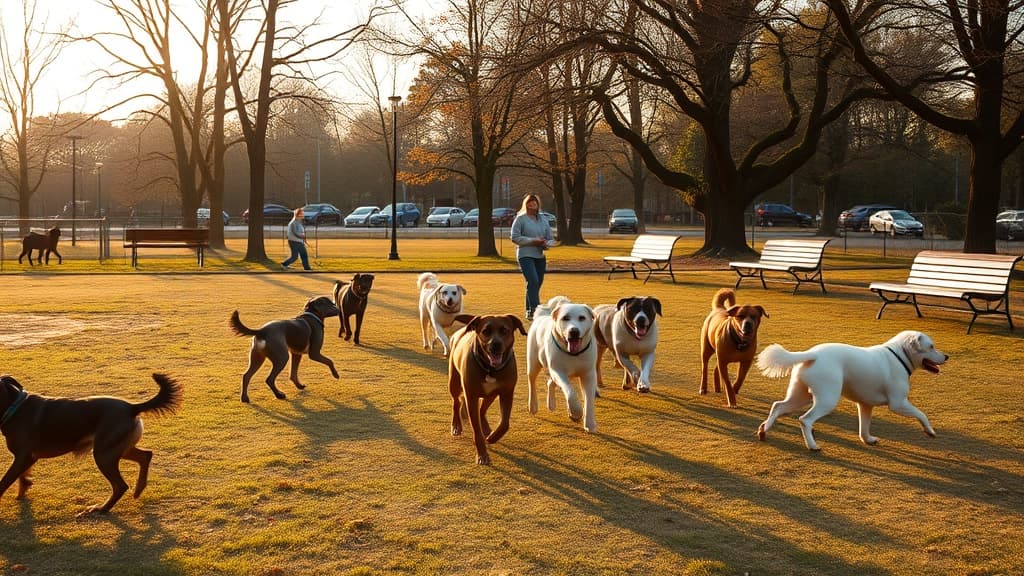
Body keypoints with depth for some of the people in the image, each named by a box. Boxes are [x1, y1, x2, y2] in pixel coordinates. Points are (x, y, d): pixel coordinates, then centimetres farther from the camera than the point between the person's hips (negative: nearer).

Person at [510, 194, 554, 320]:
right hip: (525, 255, -6)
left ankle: (529, 311, 19)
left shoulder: (543, 220, 16)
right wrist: (532, 241, -15)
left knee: (537, 283, 7)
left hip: (540, 256, 6)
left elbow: (551, 239, 19)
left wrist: (546, 244, -5)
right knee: (533, 281, -20)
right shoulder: (520, 219, -1)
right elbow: (515, 237, -8)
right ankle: (535, 309, -22)